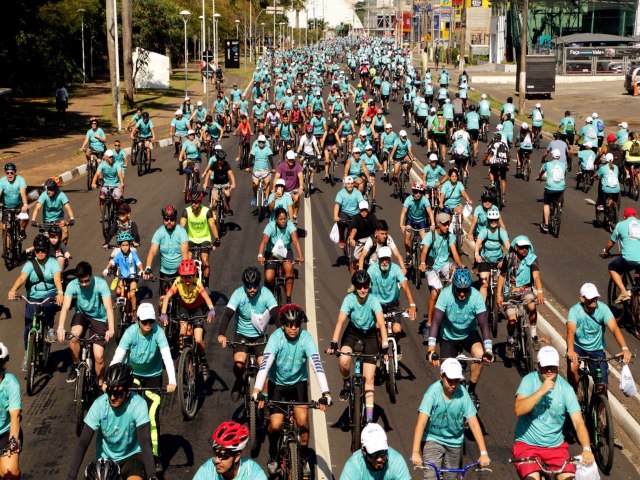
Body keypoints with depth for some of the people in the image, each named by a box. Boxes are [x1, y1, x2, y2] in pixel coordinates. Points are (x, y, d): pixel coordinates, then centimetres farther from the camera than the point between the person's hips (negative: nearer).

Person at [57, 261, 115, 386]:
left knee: (98, 356, -11)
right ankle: (75, 366, -3)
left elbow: (109, 307, -34)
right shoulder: (72, 285, -21)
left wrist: (111, 329, -47)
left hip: (99, 318, -2)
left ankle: (100, 385, 13)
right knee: (73, 337, -30)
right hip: (82, 314, 2)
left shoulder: (100, 284, -27)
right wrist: (60, 327, -45)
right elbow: (65, 307, -28)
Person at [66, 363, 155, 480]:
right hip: (105, 459, 3)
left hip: (131, 456, -3)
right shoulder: (99, 405, -19)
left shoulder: (138, 405, -23)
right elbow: (82, 443, -20)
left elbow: (145, 443, -28)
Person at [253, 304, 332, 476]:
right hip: (277, 383, -1)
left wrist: (326, 393, -44)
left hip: (298, 383, 1)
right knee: (275, 425, -12)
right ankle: (273, 456, 20)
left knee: (303, 420, -17)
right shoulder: (276, 338, -24)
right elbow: (264, 365, -36)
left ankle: (304, 459, 8)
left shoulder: (306, 338, -22)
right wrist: (257, 391, -50)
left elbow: (317, 365, -32)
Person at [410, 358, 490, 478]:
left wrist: (483, 453, -25)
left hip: (454, 442, 2)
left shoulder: (462, 393, -18)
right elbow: (421, 422, -28)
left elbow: (474, 424, -18)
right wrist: (415, 452, -36)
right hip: (432, 439, -2)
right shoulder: (433, 391, -23)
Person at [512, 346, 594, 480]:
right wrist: (541, 391, -32)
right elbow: (519, 410, -24)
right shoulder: (529, 380, -9)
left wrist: (586, 449, -28)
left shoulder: (565, 388, -6)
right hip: (527, 444, -2)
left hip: (555, 445, 2)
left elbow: (578, 421, -12)